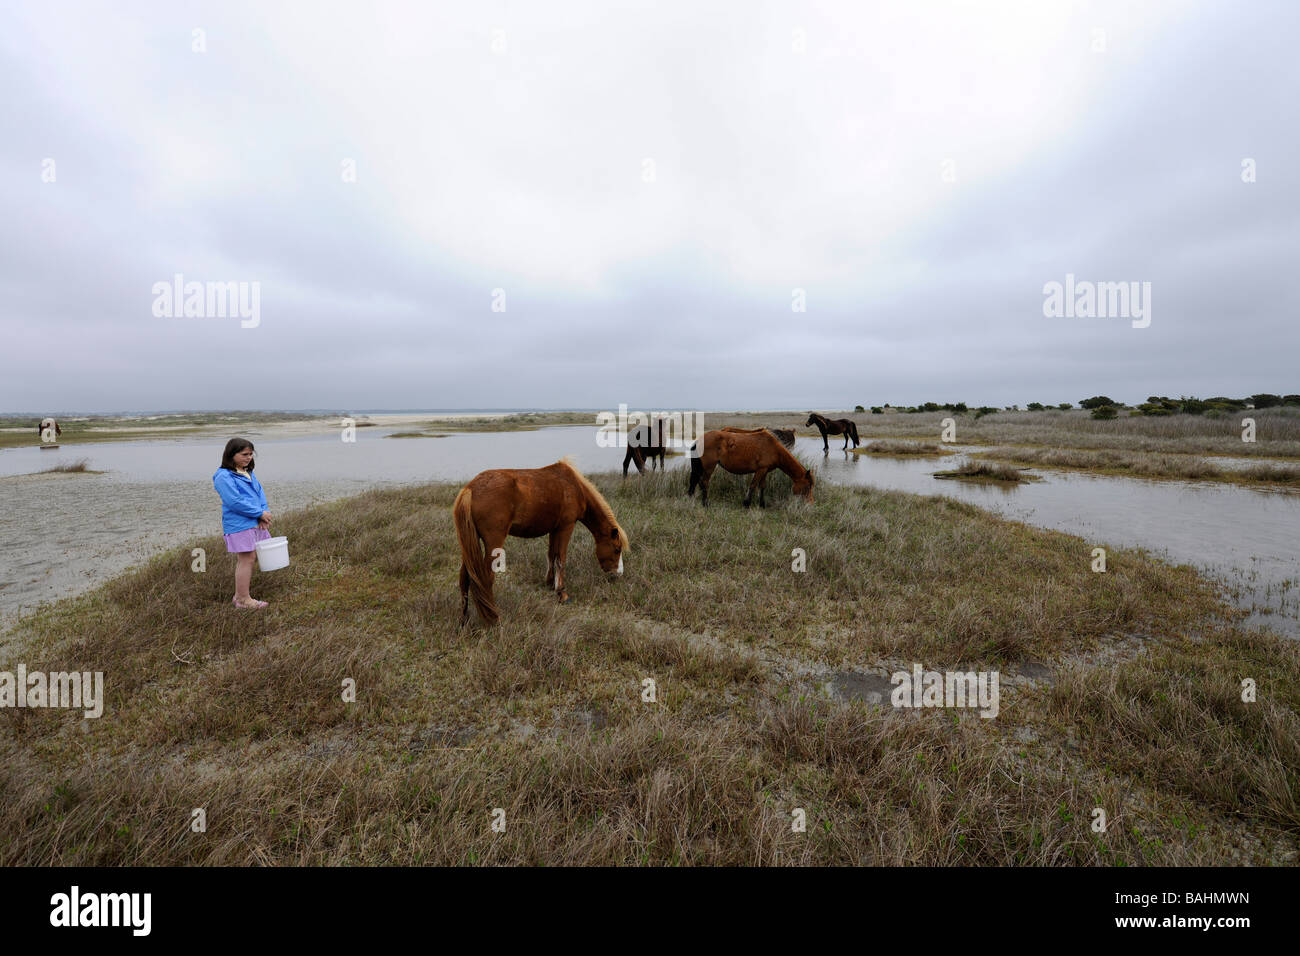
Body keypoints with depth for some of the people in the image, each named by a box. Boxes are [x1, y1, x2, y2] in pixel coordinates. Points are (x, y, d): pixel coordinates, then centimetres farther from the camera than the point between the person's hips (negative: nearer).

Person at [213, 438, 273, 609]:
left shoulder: (248, 473, 15)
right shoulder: (224, 476, -12)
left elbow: (260, 493, 11)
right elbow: (235, 502, -19)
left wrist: (264, 513, -5)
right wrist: (260, 513, -14)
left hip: (255, 523, 8)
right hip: (239, 525, -8)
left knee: (246, 559, 13)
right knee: (246, 559, -6)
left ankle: (240, 595, 23)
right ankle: (243, 599, 2)